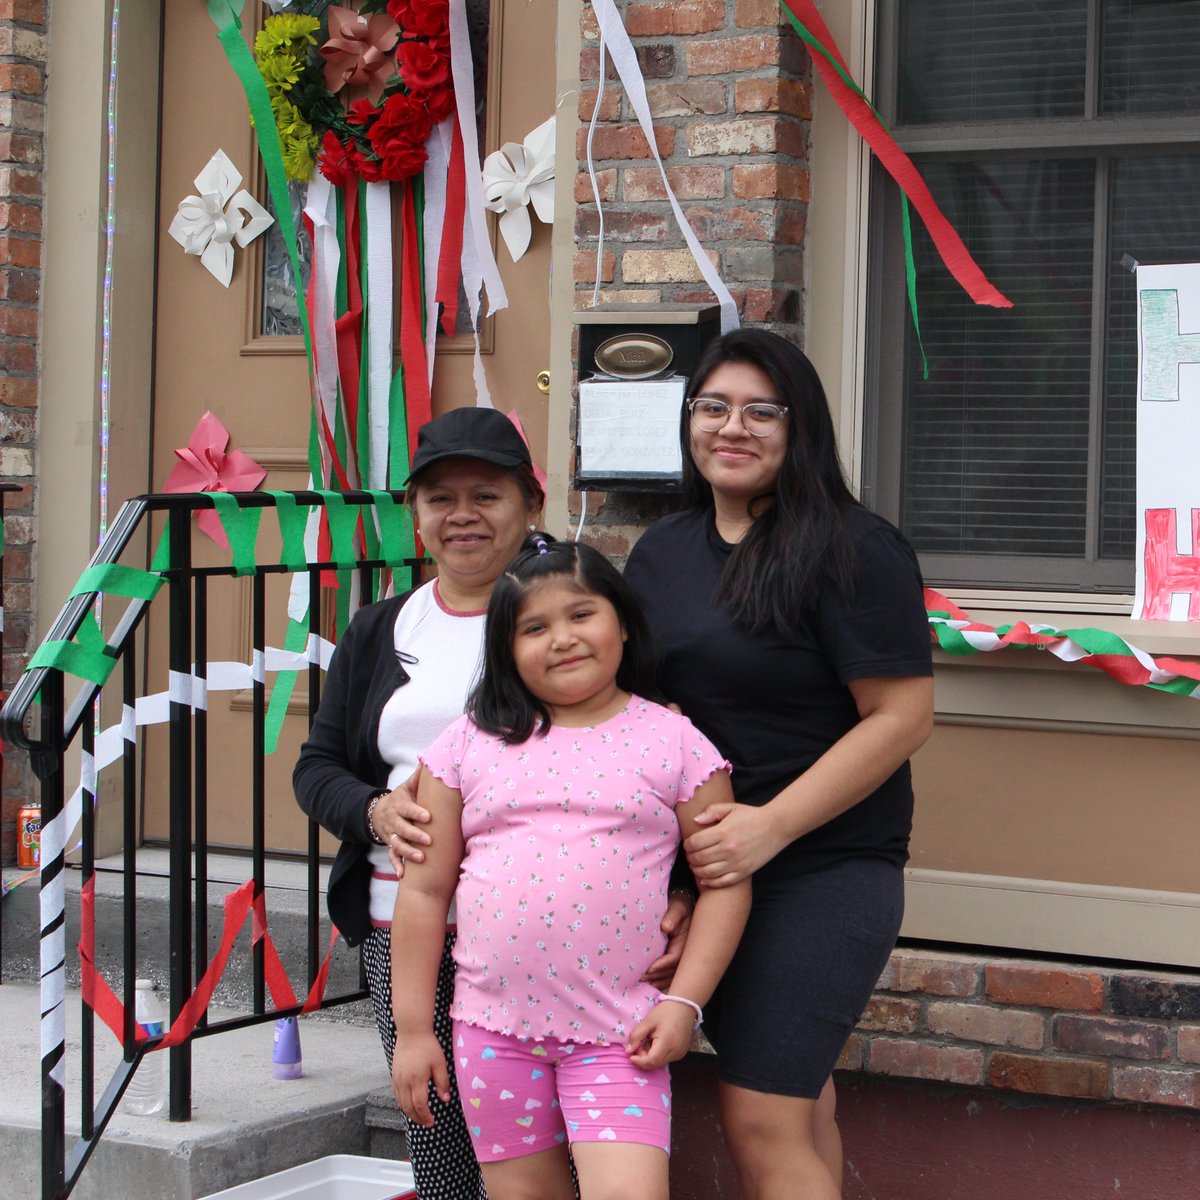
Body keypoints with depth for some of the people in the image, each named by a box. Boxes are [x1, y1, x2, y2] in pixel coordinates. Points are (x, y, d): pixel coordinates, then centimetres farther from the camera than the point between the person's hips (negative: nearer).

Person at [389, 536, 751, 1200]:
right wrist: (412, 1028, 5)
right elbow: (425, 890, 7)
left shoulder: (674, 742, 1)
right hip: (493, 1029, 3)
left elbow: (724, 882, 1)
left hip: (618, 1034, -2)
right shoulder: (470, 744, 6)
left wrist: (684, 1002, -9)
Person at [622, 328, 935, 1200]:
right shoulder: (662, 552, 11)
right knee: (797, 1091, 16)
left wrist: (771, 825, -21)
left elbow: (902, 717, -15)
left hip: (824, 865, -7)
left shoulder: (852, 549, -12)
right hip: (707, 865, 7)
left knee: (764, 1121, -12)